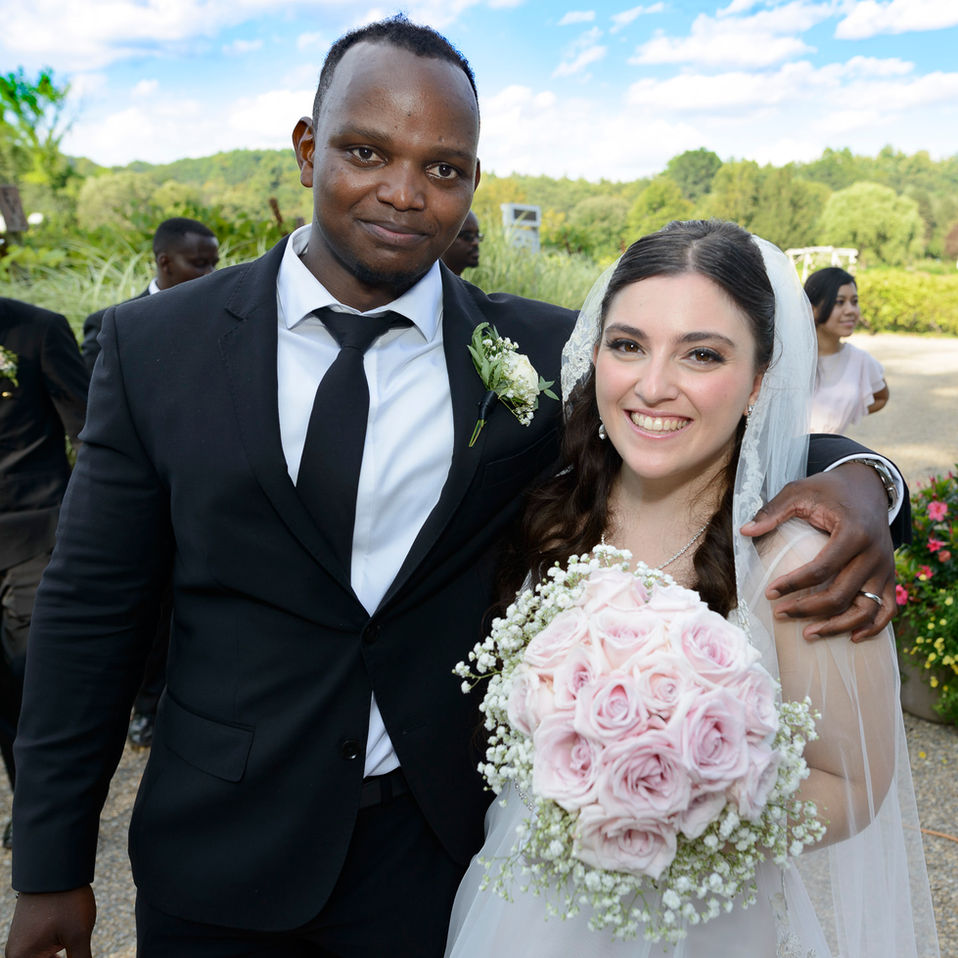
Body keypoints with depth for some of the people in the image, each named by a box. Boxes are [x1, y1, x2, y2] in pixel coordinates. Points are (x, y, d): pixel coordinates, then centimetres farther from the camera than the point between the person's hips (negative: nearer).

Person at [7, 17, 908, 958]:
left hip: (444, 846, 1)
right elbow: (90, 614, -4)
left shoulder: (542, 351, -7)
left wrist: (852, 478, -24)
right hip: (218, 855, 1)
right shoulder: (156, 343, -7)